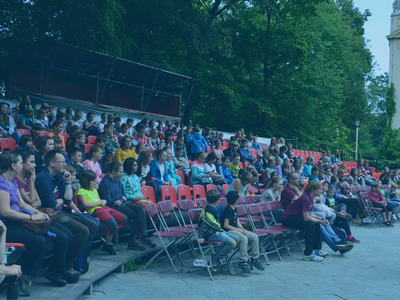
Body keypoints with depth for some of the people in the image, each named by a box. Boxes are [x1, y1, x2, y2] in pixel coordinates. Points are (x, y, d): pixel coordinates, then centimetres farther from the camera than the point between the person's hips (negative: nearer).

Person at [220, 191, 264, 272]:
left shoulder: (234, 209, 15)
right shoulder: (228, 210, -14)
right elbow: (225, 225, -18)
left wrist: (242, 229, -1)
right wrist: (238, 230, -15)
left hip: (236, 229, 9)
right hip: (228, 231, -9)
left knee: (254, 237, -6)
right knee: (244, 239, -34)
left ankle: (255, 259, -1)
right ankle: (243, 261, -27)